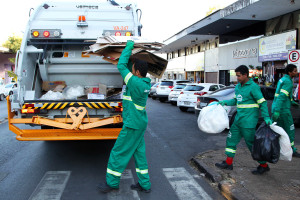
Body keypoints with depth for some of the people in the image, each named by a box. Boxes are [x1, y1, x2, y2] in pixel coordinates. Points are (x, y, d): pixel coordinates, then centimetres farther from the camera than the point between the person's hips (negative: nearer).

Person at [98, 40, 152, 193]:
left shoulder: (136, 83, -23)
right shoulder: (145, 83, 4)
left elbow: (121, 66, -16)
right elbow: (127, 66, 18)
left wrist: (129, 47, -7)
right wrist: (129, 53, 10)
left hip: (132, 125, -9)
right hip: (140, 123, 9)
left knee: (118, 153, 4)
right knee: (139, 153, 15)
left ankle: (112, 182, 19)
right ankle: (145, 184, 22)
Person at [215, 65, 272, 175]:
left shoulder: (253, 87, -13)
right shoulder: (238, 87, 12)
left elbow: (262, 103, -13)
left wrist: (266, 118, -21)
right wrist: (225, 102, 6)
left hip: (248, 122, -8)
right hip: (238, 119, 8)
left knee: (252, 143, -1)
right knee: (231, 140, 11)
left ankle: (264, 165, 15)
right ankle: (228, 163, 22)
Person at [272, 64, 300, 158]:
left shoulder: (282, 79, 14)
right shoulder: (288, 82, -16)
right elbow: (281, 97, -26)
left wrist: (291, 101, 31)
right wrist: (277, 111, -32)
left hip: (277, 108, 9)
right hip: (283, 109, -9)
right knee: (290, 130, 3)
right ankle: (292, 150, 12)